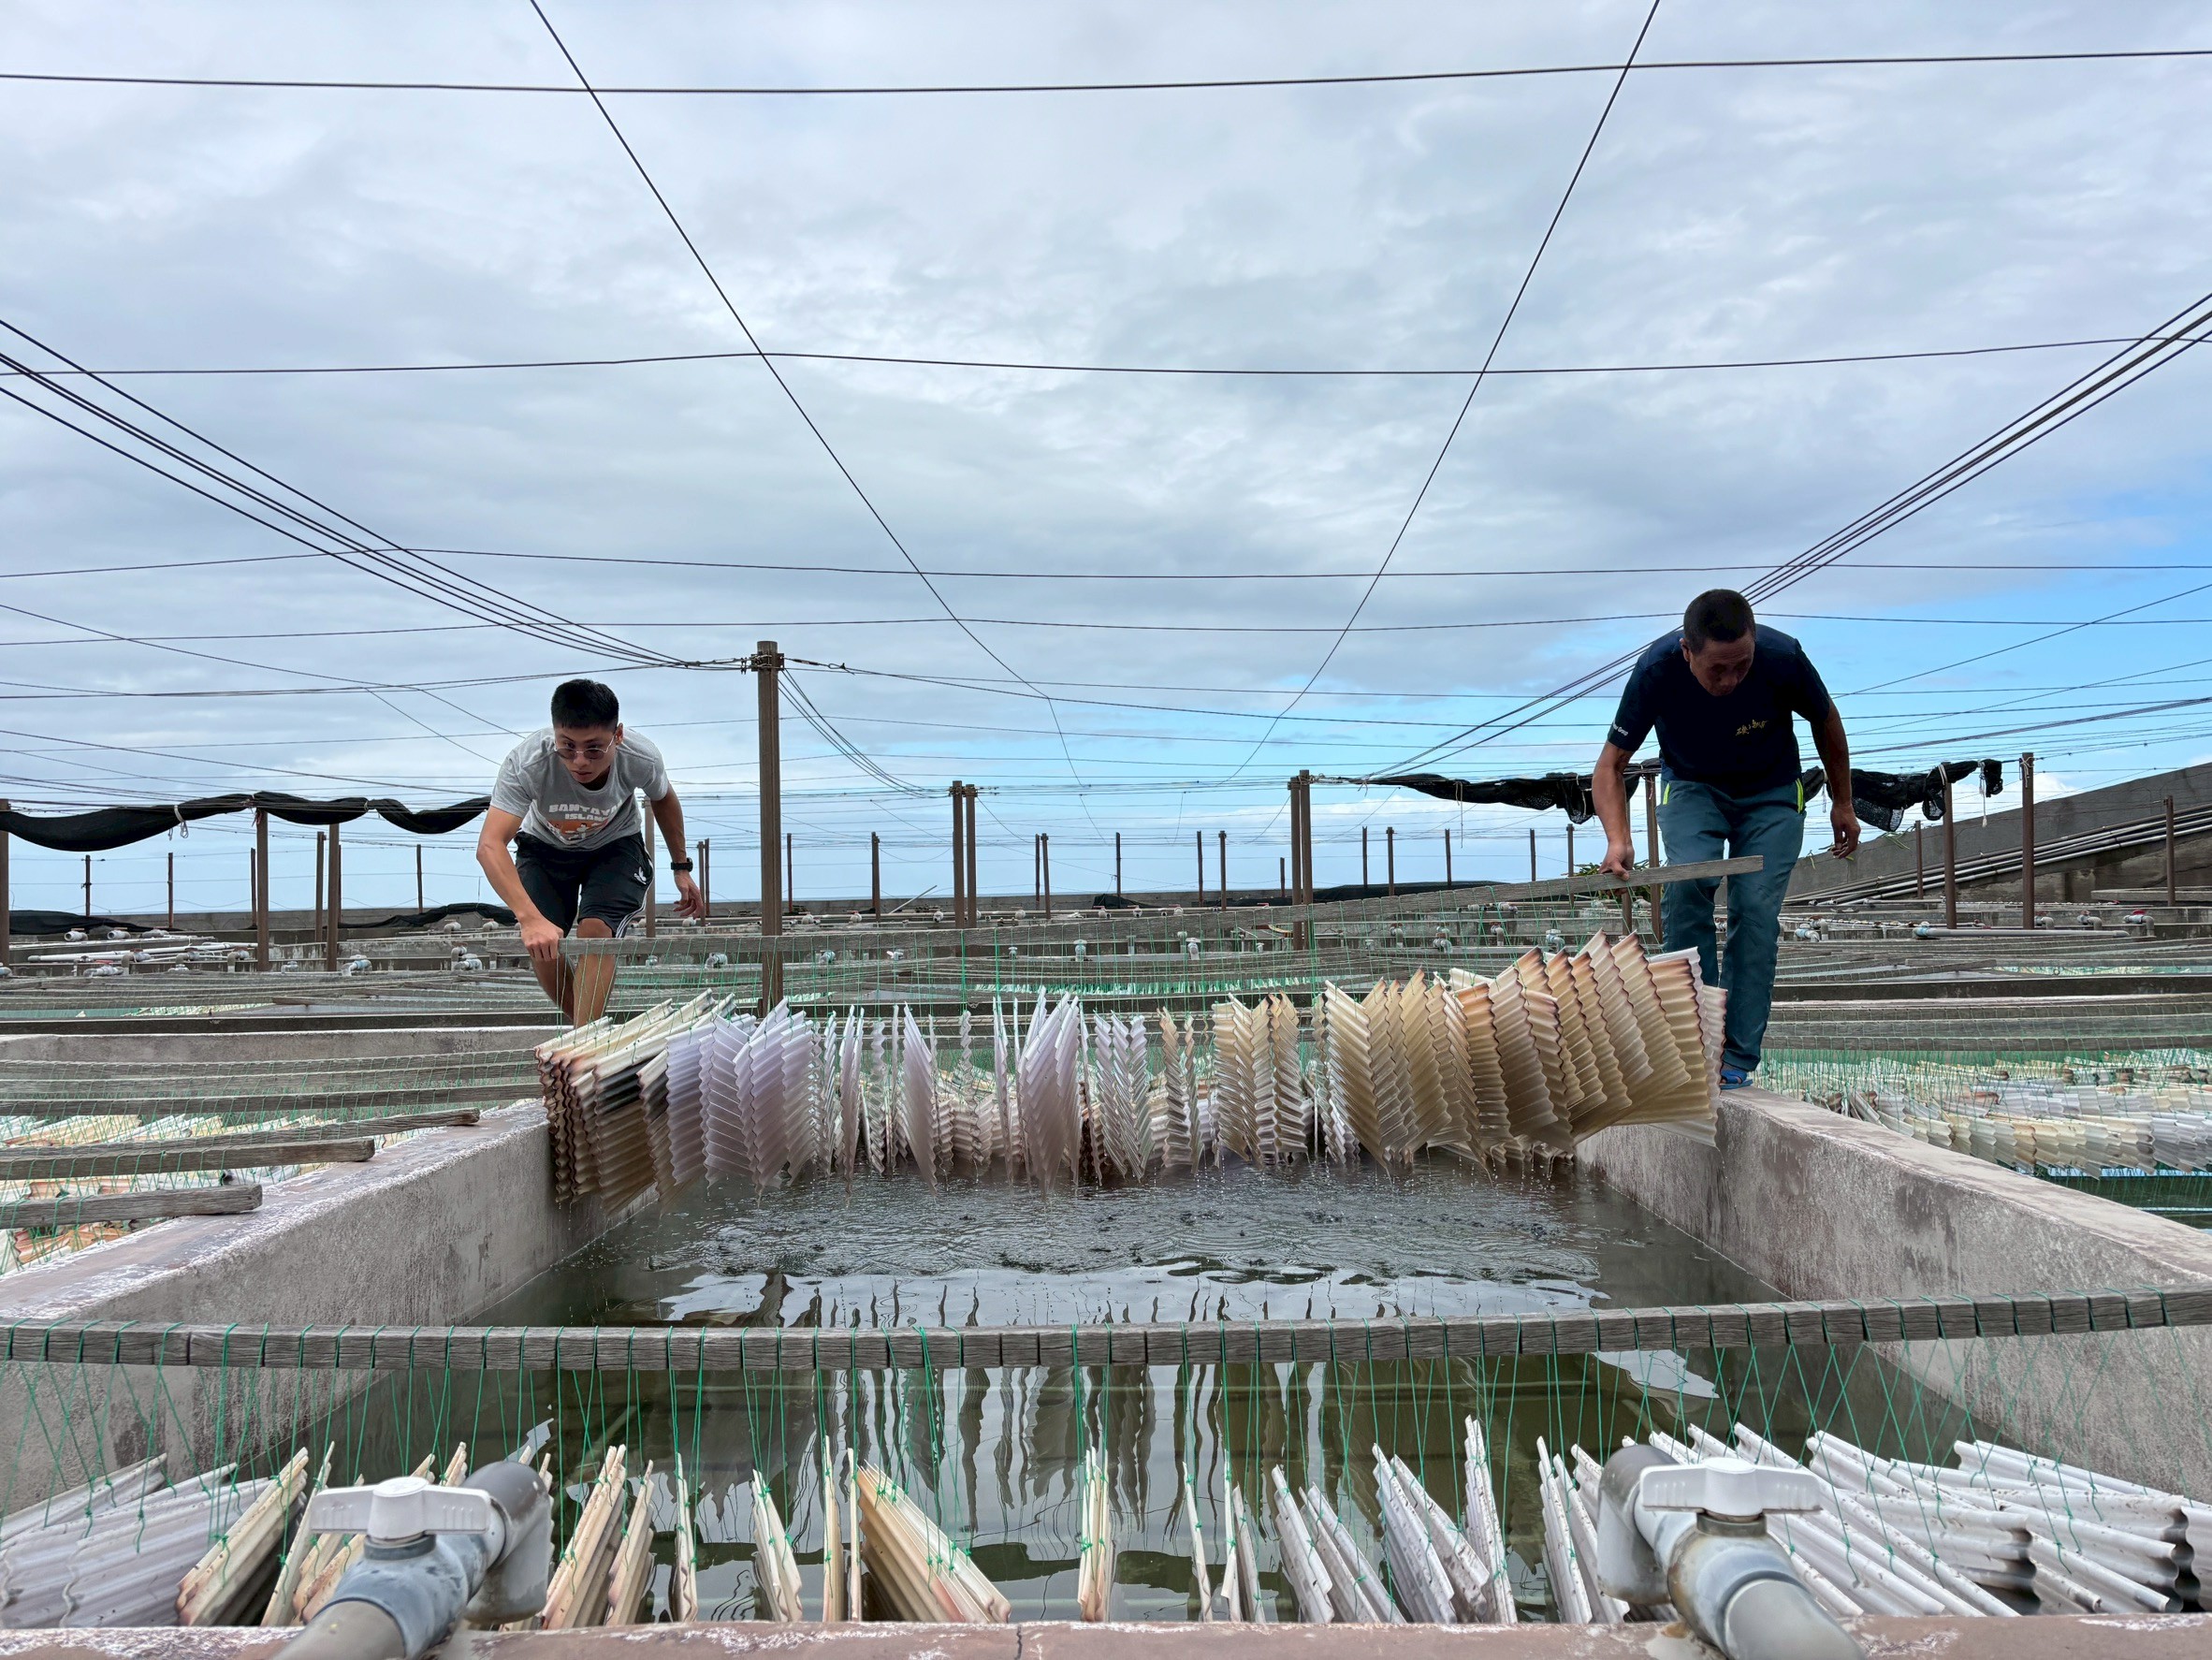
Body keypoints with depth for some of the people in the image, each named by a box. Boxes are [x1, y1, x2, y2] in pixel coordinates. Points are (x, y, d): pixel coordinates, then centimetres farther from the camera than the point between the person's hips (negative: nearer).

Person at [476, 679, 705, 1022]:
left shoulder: (642, 760, -32)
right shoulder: (526, 762, -39)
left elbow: (663, 799, -6)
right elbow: (489, 846, -47)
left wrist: (682, 868, 3)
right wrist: (529, 918, -60)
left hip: (615, 846, 0)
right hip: (545, 847, 0)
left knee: (595, 932, -23)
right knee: (541, 947, -12)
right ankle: (585, 1028, 14)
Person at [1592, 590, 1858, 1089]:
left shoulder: (1783, 657, -29)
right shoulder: (1656, 669, -30)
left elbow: (1825, 721, -6)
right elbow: (1611, 765, -20)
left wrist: (1842, 804, 4)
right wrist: (1618, 839, -37)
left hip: (1770, 793, 0)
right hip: (1692, 787, 0)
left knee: (1756, 910, -13)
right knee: (1686, 886, -24)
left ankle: (1737, 1059, -6)